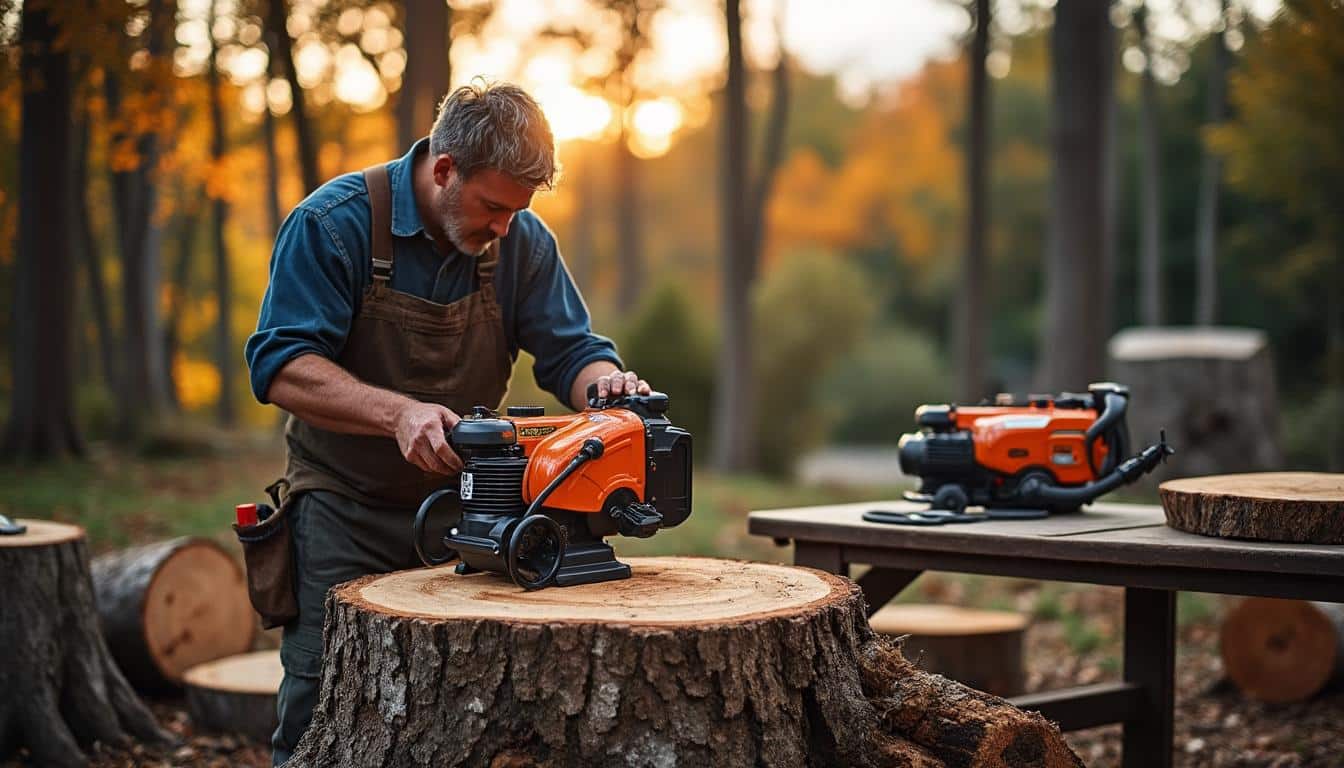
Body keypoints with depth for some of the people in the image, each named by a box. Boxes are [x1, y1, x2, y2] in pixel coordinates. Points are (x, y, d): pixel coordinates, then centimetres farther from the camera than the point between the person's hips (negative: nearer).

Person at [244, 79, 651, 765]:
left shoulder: (522, 240, -2)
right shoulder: (335, 222, -15)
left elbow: (570, 351, 0)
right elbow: (282, 368, -21)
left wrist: (605, 382, -26)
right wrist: (399, 413, -36)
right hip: (346, 511, -3)